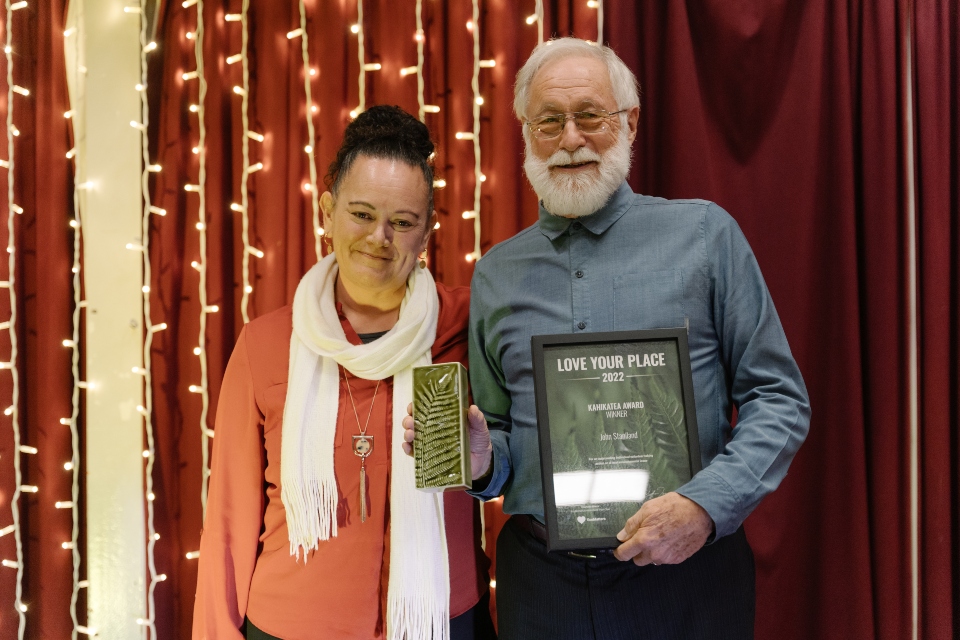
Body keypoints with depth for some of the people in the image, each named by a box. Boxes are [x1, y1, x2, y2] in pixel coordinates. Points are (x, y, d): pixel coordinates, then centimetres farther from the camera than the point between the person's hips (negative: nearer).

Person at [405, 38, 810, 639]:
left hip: (683, 572, -2)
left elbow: (779, 399, -2)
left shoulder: (704, 234, -1)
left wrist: (706, 504, -16)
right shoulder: (496, 274, 7)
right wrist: (479, 458, -8)